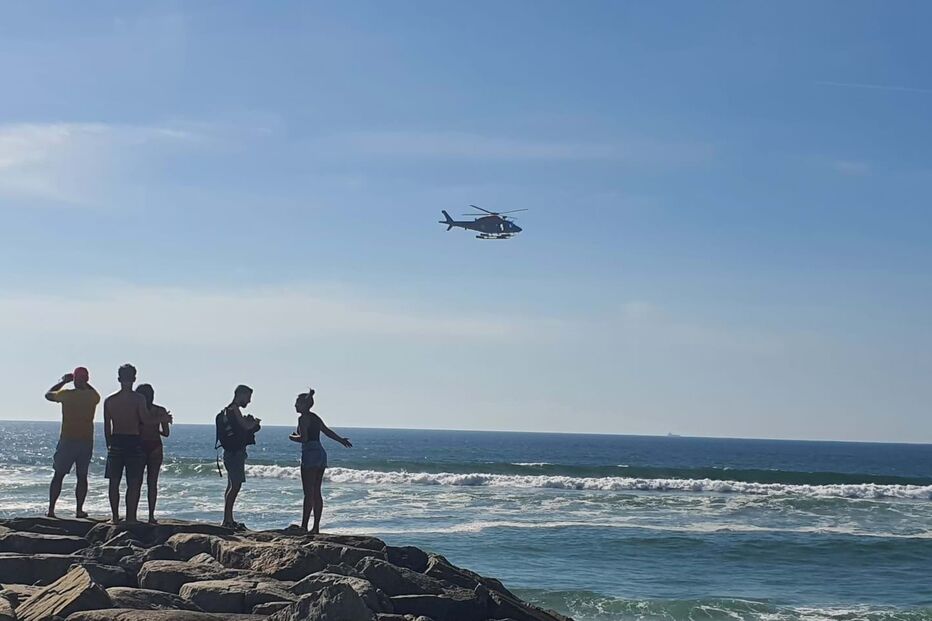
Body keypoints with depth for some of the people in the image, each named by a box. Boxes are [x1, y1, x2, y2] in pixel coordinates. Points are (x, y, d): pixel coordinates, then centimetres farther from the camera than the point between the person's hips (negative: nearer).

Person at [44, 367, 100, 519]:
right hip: (86, 442, 2)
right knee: (82, 477, 8)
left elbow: (48, 394, 13)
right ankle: (79, 509, 4)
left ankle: (51, 509, 4)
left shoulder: (67, 394, -8)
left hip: (67, 440, -1)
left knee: (58, 475, 7)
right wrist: (84, 384, 26)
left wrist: (64, 381, 19)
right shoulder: (93, 397, -2)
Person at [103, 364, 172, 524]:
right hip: (134, 442, -3)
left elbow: (106, 427, 7)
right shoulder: (138, 399, -7)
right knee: (134, 483, 2)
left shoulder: (109, 400, 5)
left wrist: (109, 445, 15)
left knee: (114, 482, 9)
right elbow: (145, 420, -15)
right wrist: (162, 418, 0)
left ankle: (115, 517, 9)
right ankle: (130, 517, -1)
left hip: (115, 442, 3)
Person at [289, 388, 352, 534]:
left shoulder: (303, 418, -9)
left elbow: (304, 438, -18)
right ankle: (316, 526, 10)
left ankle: (304, 526, -11)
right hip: (321, 454, 9)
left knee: (309, 492, -10)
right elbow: (327, 431, 28)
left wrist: (293, 437, 2)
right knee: (316, 492, 9)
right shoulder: (315, 417, 17)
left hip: (310, 454, -9)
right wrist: (341, 440, 41)